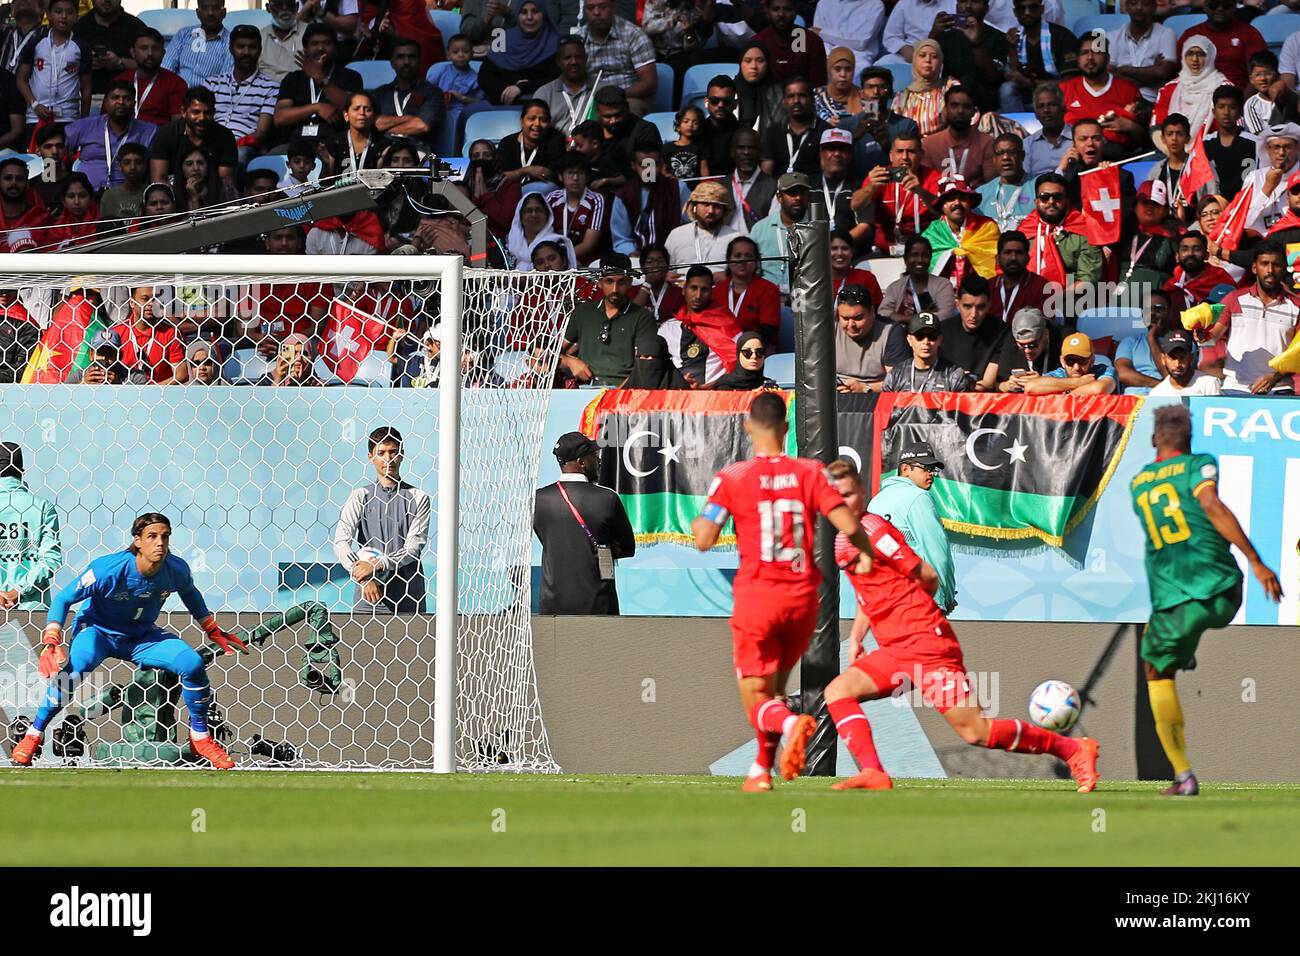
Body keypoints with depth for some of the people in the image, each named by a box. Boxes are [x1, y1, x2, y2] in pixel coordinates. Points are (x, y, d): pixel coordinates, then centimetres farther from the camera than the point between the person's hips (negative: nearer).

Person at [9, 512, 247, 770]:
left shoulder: (176, 570, -16)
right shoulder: (108, 569, -29)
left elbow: (190, 594, 10)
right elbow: (63, 599, -19)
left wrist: (213, 631, 18)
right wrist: (51, 643, -30)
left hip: (142, 637, 4)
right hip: (98, 631, -4)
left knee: (193, 663, -19)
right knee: (72, 667, -35)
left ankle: (200, 737, 4)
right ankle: (32, 736, -18)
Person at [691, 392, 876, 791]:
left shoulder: (732, 478, -5)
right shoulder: (810, 472, 0)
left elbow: (703, 540, -9)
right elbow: (848, 525, -7)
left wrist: (696, 525, 14)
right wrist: (867, 554, 13)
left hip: (756, 596, -3)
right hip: (802, 596, 3)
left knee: (756, 697, -1)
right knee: (775, 685, 23)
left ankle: (789, 722, -34)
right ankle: (763, 770, 25)